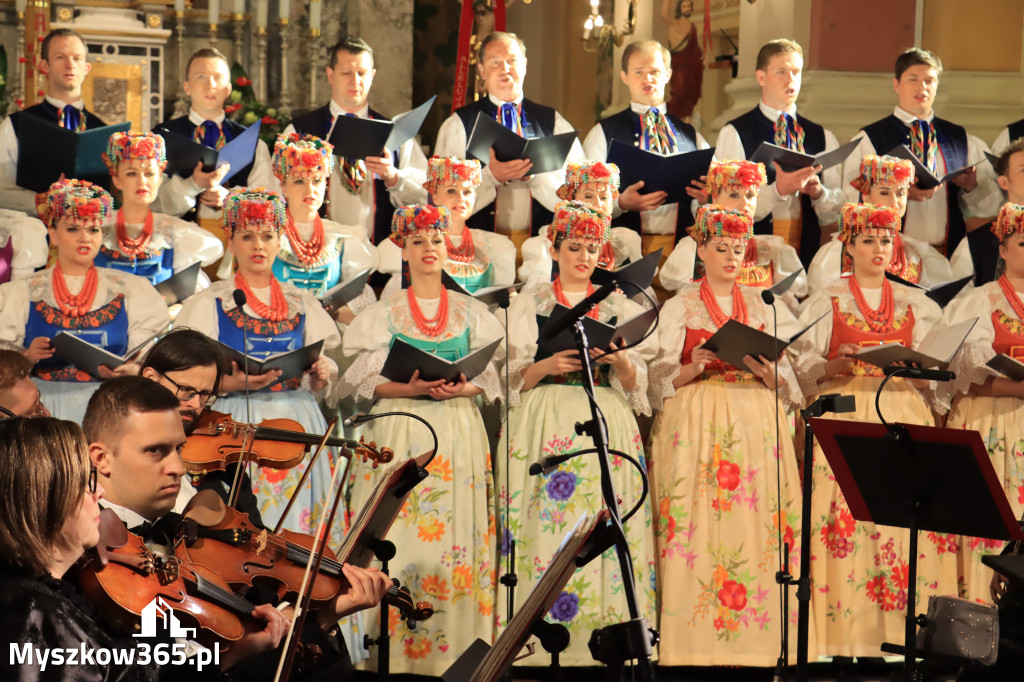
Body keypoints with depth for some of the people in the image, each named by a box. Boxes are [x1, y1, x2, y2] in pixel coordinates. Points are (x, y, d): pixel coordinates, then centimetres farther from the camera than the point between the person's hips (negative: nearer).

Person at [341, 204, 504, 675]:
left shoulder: (472, 313, 12)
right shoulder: (383, 313, 8)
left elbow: (490, 379, 9)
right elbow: (364, 380, 2)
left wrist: (464, 389, -12)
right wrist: (411, 389, -14)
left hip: (457, 435, 1)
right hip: (399, 432, -1)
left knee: (456, 534, -5)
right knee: (398, 538, -8)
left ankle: (455, 647, 0)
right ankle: (396, 646, -4)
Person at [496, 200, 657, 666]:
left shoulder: (619, 307, 15)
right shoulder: (530, 303, 10)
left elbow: (635, 382, 9)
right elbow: (514, 377, 4)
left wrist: (617, 358, -11)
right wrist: (548, 365, -14)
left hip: (606, 423, 2)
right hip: (545, 423, -2)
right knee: (546, 523, -10)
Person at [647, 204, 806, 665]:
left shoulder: (762, 306, 16)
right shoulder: (680, 306, 9)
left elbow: (785, 379, 13)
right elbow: (662, 376, 2)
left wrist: (767, 372, -9)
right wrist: (694, 367, -17)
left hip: (756, 425, 3)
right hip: (697, 425, -2)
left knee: (756, 523, -6)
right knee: (698, 527, -10)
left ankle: (754, 642, -4)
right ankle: (697, 646, -9)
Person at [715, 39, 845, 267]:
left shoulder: (822, 137, 13)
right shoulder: (734, 134, 1)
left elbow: (833, 215, 12)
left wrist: (818, 192, -8)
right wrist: (777, 190, -19)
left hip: (807, 254, 3)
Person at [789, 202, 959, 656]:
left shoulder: (915, 304, 16)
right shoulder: (826, 302, 8)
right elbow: (802, 363, 2)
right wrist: (834, 366, -16)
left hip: (904, 411, 3)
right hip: (845, 414, -3)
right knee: (847, 509, -12)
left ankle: (894, 628, -4)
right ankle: (845, 638, -10)